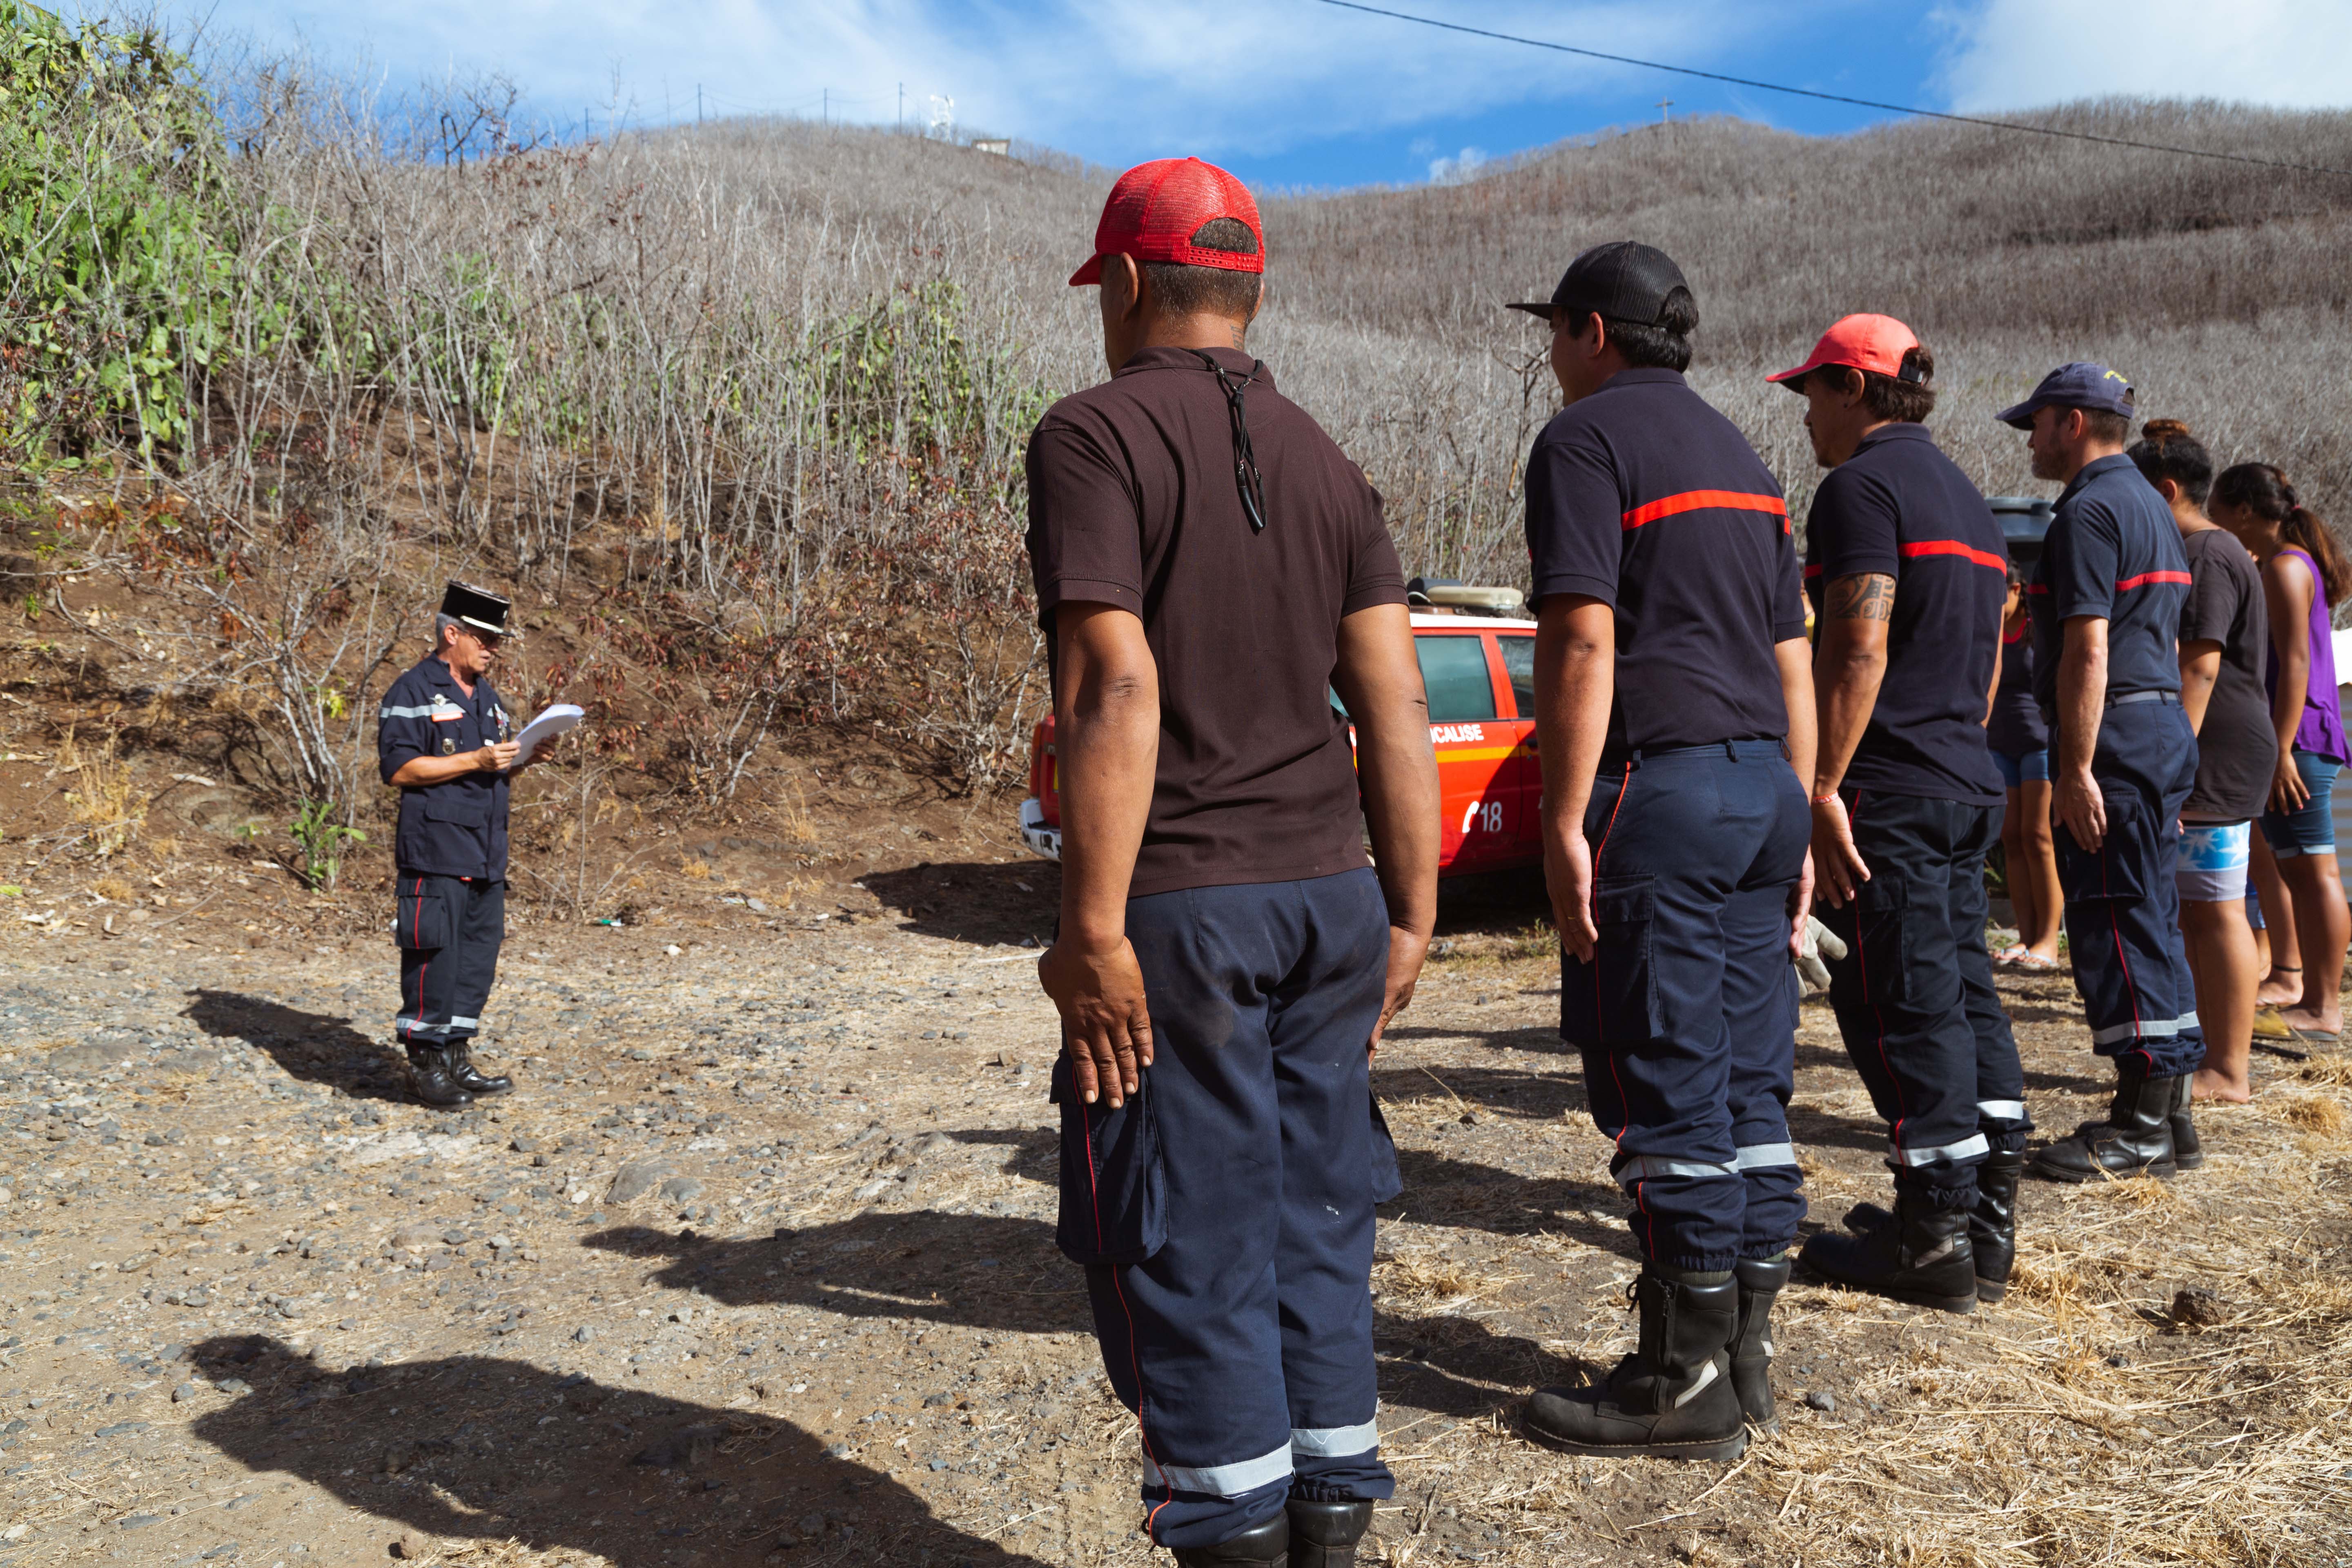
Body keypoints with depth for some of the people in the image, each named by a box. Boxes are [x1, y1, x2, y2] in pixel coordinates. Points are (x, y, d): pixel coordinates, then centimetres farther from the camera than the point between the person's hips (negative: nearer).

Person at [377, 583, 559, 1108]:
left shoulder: (487, 695, 19)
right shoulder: (412, 692, -6)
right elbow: (398, 767, -15)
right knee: (434, 956, -5)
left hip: (487, 854, 8)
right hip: (435, 853, -8)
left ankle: (457, 1057, 20)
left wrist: (521, 760, 4)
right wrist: (476, 759, -18)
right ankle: (426, 1063, 5)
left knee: (480, 954, 10)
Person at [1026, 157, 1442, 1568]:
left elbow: (1116, 688, -19)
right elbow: (1396, 704, 6)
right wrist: (1412, 915, 9)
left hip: (1180, 908, -6)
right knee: (1316, 1221, 15)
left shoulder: (1096, 434, -7)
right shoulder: (1325, 461, 12)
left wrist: (1094, 929, -18)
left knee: (1188, 1244, 4)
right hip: (1330, 895, 7)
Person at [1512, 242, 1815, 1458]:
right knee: (1748, 1084, 11)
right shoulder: (1738, 455, 22)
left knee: (1666, 1091, -3)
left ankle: (1688, 1381, 4)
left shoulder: (1588, 438, -4)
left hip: (1658, 780, -9)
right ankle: (1745, 1355, 19)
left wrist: (1564, 824, -17)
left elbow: (1583, 640, -16)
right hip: (1760, 783, 9)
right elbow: (1791, 659, 20)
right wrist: (1795, 825, 21)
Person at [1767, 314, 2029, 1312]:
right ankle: (1989, 1226, 19)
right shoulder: (1964, 496, 20)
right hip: (1968, 785, 10)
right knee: (1962, 990, 12)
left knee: (1899, 1005, -4)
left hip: (1891, 790, -10)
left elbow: (1859, 649, -20)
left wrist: (1822, 789, -20)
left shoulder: (1863, 485, -10)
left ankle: (1934, 1240, 1)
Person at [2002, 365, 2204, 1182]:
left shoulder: (2090, 511, -12)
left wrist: (2076, 770, -22)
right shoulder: (2147, 503, 21)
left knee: (2116, 924, -7)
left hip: (2118, 738, -10)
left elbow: (2088, 650, -20)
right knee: (2150, 919, 14)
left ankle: (2140, 1130, -4)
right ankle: (2166, 1099, 21)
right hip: (2164, 725, 11)